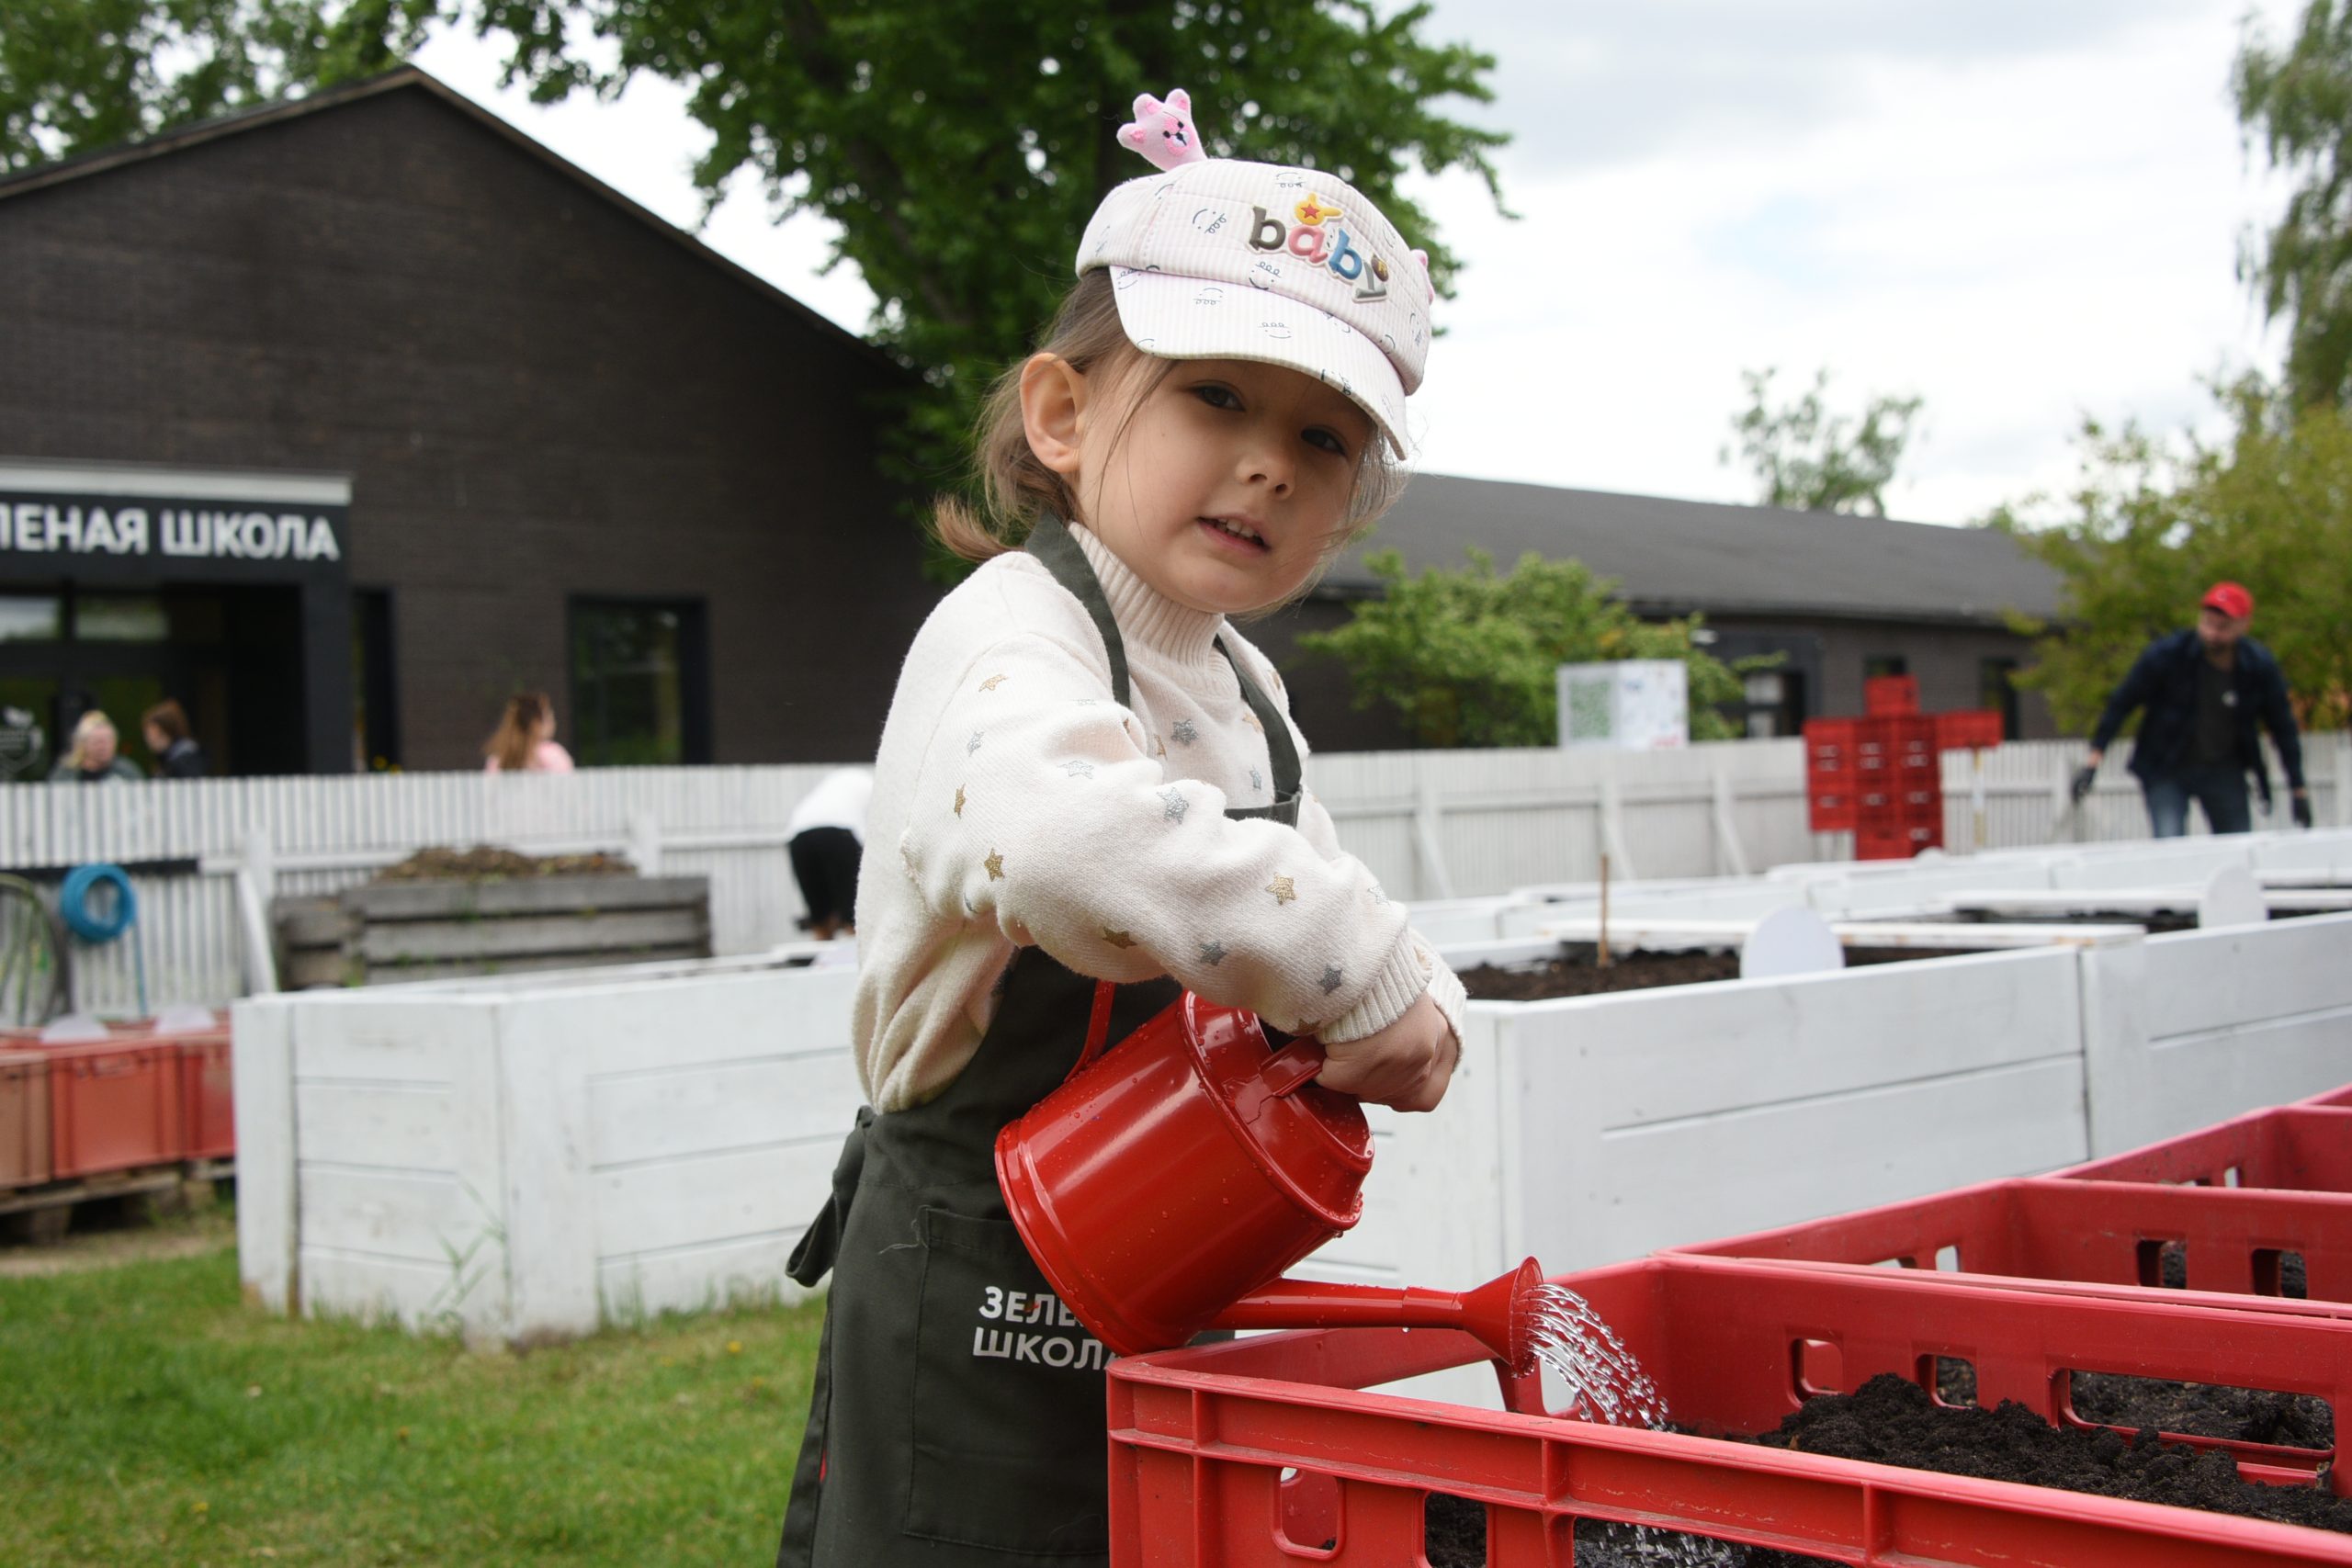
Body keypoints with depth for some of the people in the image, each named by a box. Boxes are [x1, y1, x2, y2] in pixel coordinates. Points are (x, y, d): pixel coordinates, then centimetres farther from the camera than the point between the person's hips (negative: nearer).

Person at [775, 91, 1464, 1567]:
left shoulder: (1243, 691, 11)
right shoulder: (1007, 637, -17)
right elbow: (1073, 844, -40)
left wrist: (1415, 1018, -6)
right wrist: (1364, 974, -34)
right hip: (981, 1309, -8)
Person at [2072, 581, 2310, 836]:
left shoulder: (2259, 666, -9)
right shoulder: (2166, 654, -17)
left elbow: (2283, 727, 3)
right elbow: (2122, 702, -9)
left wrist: (2298, 789, 4)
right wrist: (2095, 758, -14)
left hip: (2225, 770, 3)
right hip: (2166, 771, -3)